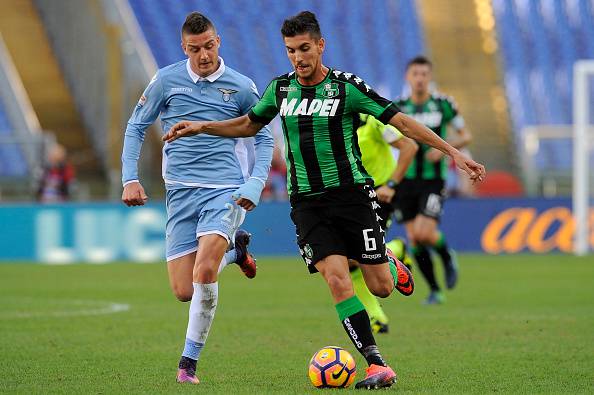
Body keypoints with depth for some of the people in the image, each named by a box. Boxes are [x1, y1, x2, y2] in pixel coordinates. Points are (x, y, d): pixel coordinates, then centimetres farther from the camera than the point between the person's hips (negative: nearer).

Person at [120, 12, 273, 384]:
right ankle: (234, 249, 29)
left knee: (204, 273, -23)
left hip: (225, 189, -2)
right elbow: (136, 126, 13)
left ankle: (189, 362, -9)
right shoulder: (166, 81, 2)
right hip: (181, 191, 2)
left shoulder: (241, 87, 1)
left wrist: (255, 183, -2)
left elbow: (264, 138, 12)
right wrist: (130, 178, 3)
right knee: (184, 291, -2)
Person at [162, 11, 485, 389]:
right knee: (337, 279, -16)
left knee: (380, 287, -3)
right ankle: (378, 366, -14)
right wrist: (201, 127, 12)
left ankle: (391, 267, 36)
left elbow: (400, 120, -8)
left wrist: (452, 151, -13)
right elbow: (249, 125, 23)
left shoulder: (347, 86, -9)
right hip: (307, 202, 3)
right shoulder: (280, 89, 5)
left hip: (351, 192, -2)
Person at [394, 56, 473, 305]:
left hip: (433, 179, -3)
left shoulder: (443, 104, -2)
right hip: (406, 179, 3)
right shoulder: (398, 107, 3)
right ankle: (435, 290, 15)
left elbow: (465, 135, 6)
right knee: (414, 240, 0)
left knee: (424, 233, -19)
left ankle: (447, 256, 14)